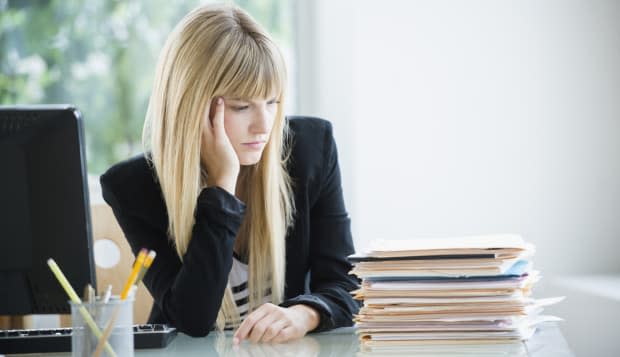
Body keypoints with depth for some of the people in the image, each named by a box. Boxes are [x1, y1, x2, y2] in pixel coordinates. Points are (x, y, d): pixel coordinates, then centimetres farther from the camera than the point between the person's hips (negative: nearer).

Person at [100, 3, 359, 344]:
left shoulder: (313, 146, -5)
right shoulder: (133, 186, -10)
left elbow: (346, 284, -4)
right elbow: (192, 318, -19)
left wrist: (304, 314, -26)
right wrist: (223, 183, -22)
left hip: (295, 351, 1)